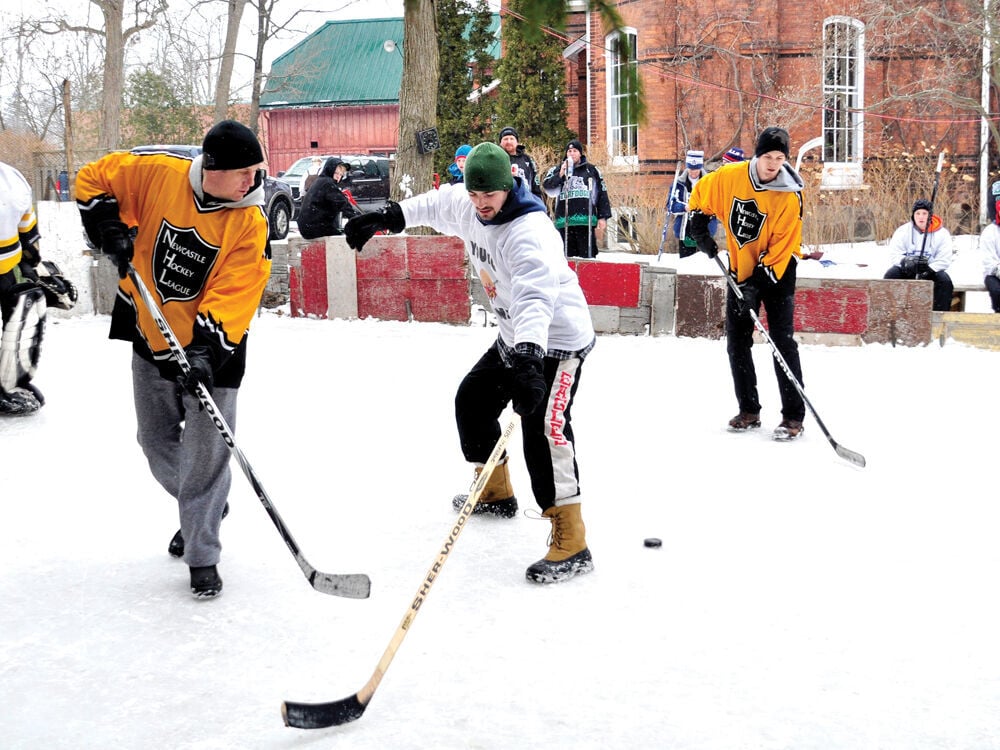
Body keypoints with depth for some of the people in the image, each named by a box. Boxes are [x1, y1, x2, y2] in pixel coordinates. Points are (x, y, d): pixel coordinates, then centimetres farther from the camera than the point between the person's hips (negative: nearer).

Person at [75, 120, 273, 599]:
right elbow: (94, 179, 1)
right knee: (156, 442, 18)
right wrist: (108, 228, -12)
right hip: (150, 337, 4)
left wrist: (205, 349, -34)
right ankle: (201, 508, 42)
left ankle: (202, 557, 10)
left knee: (204, 458, -3)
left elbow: (233, 296, -23)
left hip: (210, 346, -3)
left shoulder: (250, 224, -18)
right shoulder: (157, 175, -14)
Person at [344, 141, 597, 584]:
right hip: (515, 337, 10)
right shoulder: (467, 208, -4)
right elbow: (436, 206, 19)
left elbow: (535, 299, -45)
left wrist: (528, 357, -58)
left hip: (557, 341, -10)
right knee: (472, 400, 20)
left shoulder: (529, 232, -31)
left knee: (543, 428, -22)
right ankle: (496, 492, 41)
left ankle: (571, 544, -20)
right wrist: (386, 217, 15)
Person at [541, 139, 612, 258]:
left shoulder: (591, 170, 12)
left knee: (588, 255, -4)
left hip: (586, 221, -1)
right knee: (567, 255, 4)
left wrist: (602, 217, 5)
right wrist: (561, 174, -13)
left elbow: (602, 194, 11)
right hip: (564, 221, 1)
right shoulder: (558, 170, 14)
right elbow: (546, 186, 0)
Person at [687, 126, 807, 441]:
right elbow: (701, 194, 9)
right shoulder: (730, 176, -11)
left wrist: (758, 283, -25)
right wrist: (701, 231, 1)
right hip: (740, 269, 5)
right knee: (736, 342, 7)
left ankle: (793, 416, -4)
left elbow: (782, 247, -20)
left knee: (783, 341, -9)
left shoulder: (790, 196, -21)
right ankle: (749, 411, 18)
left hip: (776, 272, -5)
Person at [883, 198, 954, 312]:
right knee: (890, 275, -27)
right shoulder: (903, 231, -1)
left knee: (945, 281, -28)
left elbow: (944, 260, -7)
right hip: (907, 271, 0)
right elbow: (893, 255, -6)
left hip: (930, 271, 0)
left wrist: (928, 271, -23)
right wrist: (905, 261, -29)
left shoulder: (942, 234, -3)